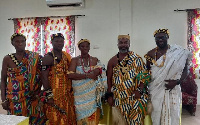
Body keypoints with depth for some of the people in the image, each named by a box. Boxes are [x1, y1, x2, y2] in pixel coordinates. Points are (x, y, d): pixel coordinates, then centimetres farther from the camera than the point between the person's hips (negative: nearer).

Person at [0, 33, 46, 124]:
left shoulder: (34, 58, 0)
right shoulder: (7, 59, 2)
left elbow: (41, 75, 2)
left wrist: (37, 90, -10)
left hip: (31, 97, 0)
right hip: (13, 98, 0)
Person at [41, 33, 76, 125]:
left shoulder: (67, 56, 10)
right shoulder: (47, 58, -10)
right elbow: (44, 77, -14)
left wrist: (71, 90, 14)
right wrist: (48, 95, -18)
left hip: (67, 94, 6)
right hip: (54, 94, -6)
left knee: (68, 118, 14)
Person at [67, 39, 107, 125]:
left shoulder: (95, 60, 8)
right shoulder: (75, 60, 1)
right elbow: (70, 75, -13)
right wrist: (88, 75, -16)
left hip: (93, 96, 1)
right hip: (80, 96, -1)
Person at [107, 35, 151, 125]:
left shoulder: (136, 58, 0)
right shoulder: (112, 61, 4)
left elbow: (144, 75, -3)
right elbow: (109, 79, 5)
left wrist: (140, 90, -13)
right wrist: (110, 96, 1)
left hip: (135, 96, -1)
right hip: (119, 98, 2)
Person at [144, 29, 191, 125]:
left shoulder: (178, 52, -4)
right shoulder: (150, 54, 3)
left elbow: (185, 70, -1)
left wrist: (176, 82, -15)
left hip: (171, 90, -1)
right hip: (155, 91, 2)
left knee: (171, 113, 4)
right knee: (156, 114, 8)